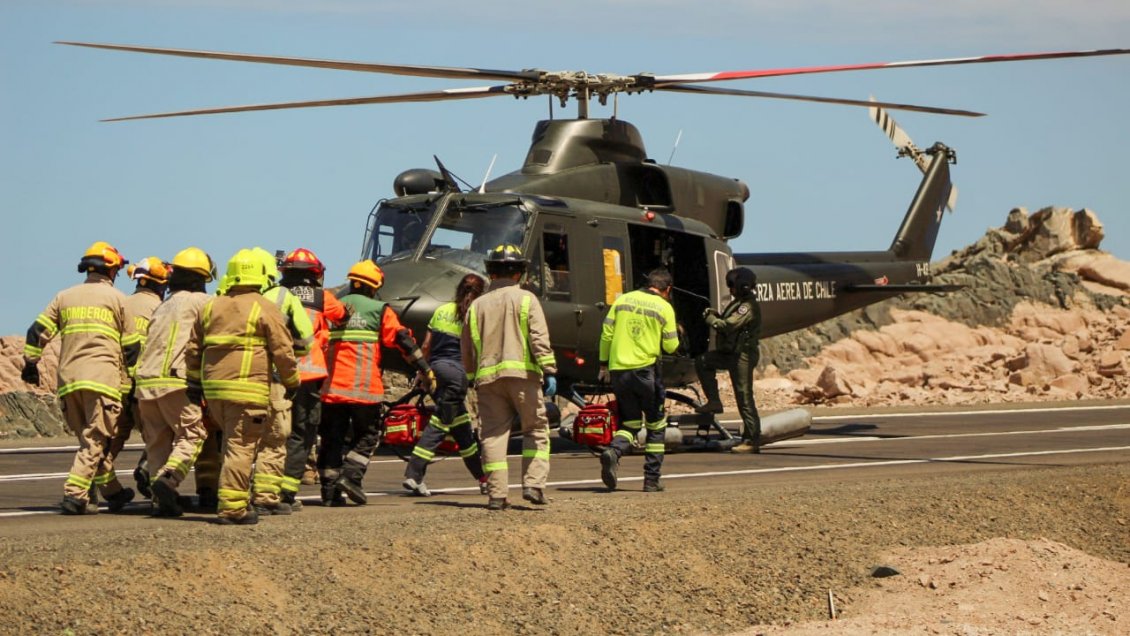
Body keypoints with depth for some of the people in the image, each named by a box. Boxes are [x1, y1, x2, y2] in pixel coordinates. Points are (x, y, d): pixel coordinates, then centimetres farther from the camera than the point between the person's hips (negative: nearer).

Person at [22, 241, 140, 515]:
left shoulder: (65, 297, 17)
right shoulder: (116, 298, 6)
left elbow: (39, 331, 10)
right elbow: (131, 346, 6)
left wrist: (30, 363, 17)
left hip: (68, 379, 5)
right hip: (102, 377, -5)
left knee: (90, 439, 15)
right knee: (95, 440, -6)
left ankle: (113, 492, 23)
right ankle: (75, 494, -20)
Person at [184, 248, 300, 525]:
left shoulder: (211, 307, 15)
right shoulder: (265, 309, -3)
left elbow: (193, 349, 19)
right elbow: (283, 352, -4)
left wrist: (194, 383, 27)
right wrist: (292, 383, 9)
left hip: (213, 387, 6)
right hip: (247, 389, -6)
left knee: (232, 443, 20)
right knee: (241, 447, -5)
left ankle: (237, 501, 21)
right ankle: (231, 507, -9)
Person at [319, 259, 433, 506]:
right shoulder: (379, 310, 3)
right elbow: (402, 339, -3)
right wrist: (426, 370, 0)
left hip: (332, 386, 4)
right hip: (364, 387, -4)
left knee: (332, 438, 8)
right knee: (367, 436, 8)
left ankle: (330, 489, 5)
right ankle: (351, 476, -9)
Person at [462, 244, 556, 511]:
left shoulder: (477, 305, 15)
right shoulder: (525, 299, 3)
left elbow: (467, 348, 17)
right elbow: (539, 339, -8)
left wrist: (472, 378, 26)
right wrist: (549, 371, -9)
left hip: (487, 376, 3)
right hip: (522, 373, -3)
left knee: (493, 434, 3)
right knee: (536, 429, 5)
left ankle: (496, 494, -1)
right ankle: (533, 485, -8)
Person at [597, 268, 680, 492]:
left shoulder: (622, 300, 7)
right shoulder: (664, 308, -2)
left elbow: (606, 333, 5)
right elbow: (670, 346, -1)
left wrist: (603, 364, 14)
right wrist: (676, 333, 21)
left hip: (618, 370, 3)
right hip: (645, 370, -3)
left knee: (629, 422, 13)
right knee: (656, 425, 12)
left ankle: (613, 452, -19)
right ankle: (651, 480, 8)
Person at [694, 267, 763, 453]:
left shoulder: (748, 308, -18)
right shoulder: (738, 303, 15)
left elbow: (728, 326, -24)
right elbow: (728, 322, 20)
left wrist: (710, 319, -9)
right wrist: (715, 315, 2)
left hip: (743, 355, -10)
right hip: (730, 352, 10)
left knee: (744, 398, -8)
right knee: (702, 362, 10)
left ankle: (752, 441, -5)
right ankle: (714, 401, 13)